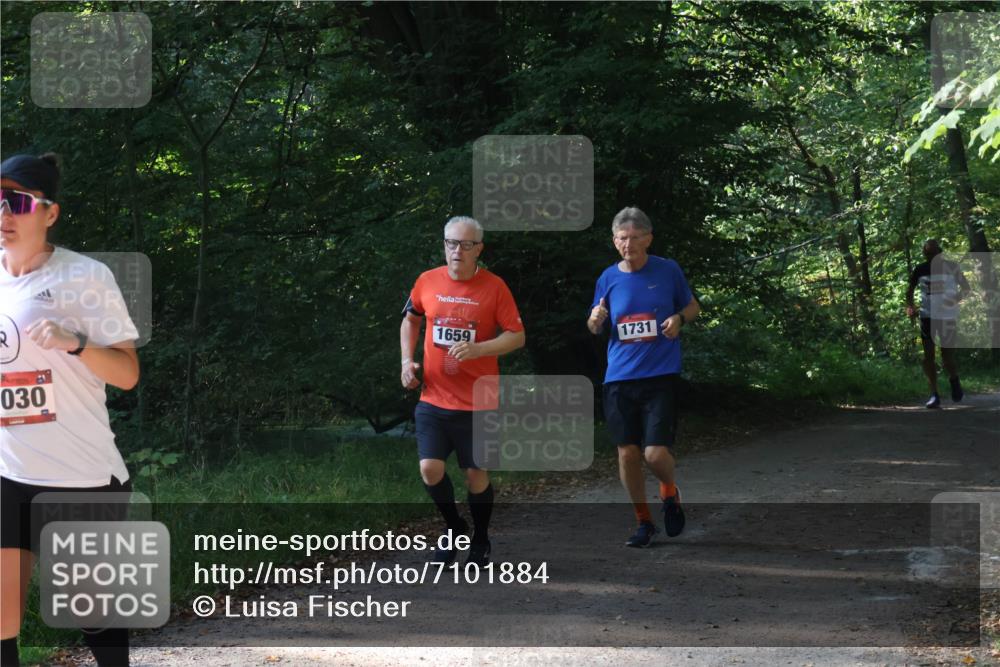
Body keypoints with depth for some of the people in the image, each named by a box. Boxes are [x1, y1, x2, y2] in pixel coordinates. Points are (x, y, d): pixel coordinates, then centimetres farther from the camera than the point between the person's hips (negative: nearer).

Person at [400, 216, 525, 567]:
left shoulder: (494, 287, -7)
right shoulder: (427, 282, 2)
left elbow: (516, 336, -7)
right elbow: (410, 320, 20)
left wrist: (477, 349, -21)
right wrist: (407, 360, 7)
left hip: (477, 401, -2)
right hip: (433, 397, 2)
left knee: (475, 473, 4)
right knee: (430, 468, -7)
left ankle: (480, 542, 26)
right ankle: (454, 528, 19)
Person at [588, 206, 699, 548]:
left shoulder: (668, 271, -1)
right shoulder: (609, 278, 5)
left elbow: (693, 306, 14)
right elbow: (594, 327, 15)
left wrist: (679, 318, -9)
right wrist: (595, 319, -9)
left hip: (661, 376, -3)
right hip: (620, 377, 3)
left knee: (655, 453, -11)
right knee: (627, 453, 3)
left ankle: (669, 493, 23)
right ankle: (643, 522, 20)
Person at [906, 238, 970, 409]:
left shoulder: (951, 267, -5)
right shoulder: (920, 270, 2)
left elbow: (966, 288, 1)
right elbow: (910, 290, 14)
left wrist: (955, 299, -20)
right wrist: (910, 306, -5)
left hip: (948, 317, -2)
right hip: (927, 316, 2)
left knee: (947, 357, -6)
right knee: (928, 356, -4)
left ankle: (954, 381, 26)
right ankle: (934, 395, 1)